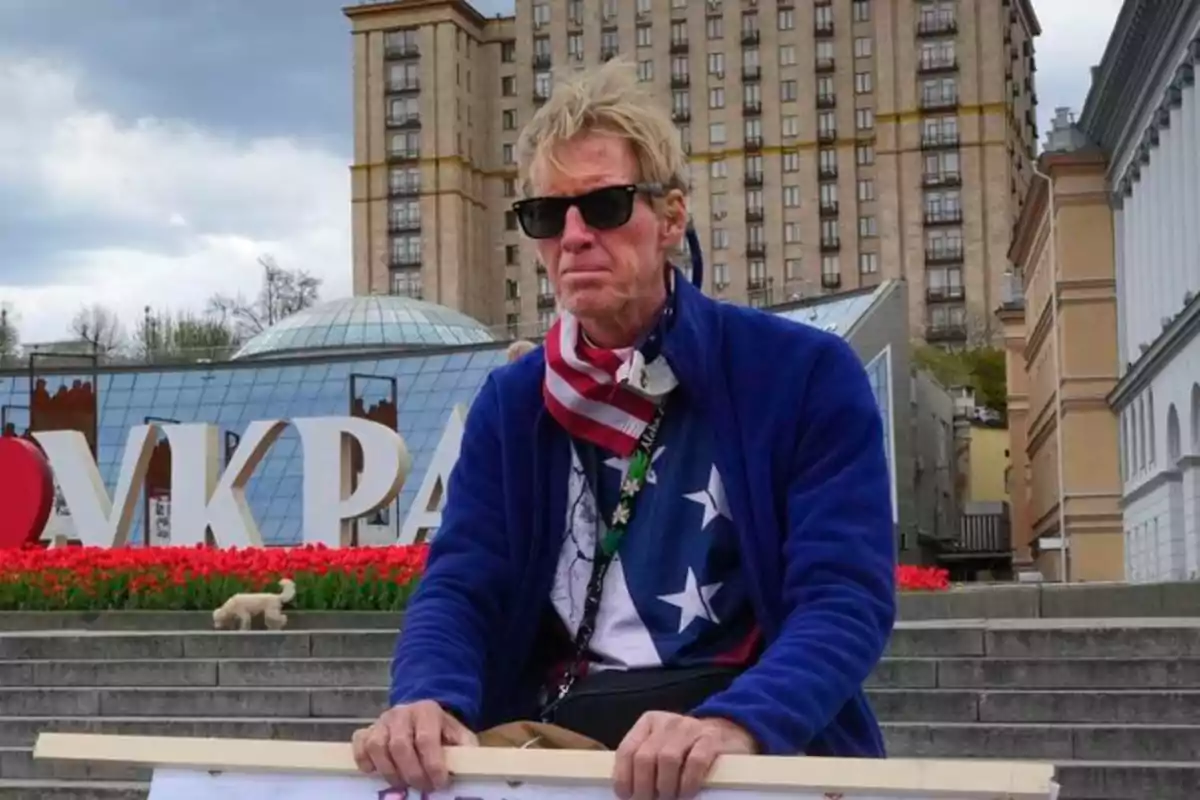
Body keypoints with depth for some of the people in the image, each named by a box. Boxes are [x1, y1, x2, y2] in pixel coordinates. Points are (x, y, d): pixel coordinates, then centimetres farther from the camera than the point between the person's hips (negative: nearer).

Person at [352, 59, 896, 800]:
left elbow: (847, 595, -10)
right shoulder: (511, 402, 11)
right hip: (550, 740, 3)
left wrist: (732, 724, -28)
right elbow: (458, 587, 3)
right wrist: (428, 698, -19)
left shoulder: (808, 375, -2)